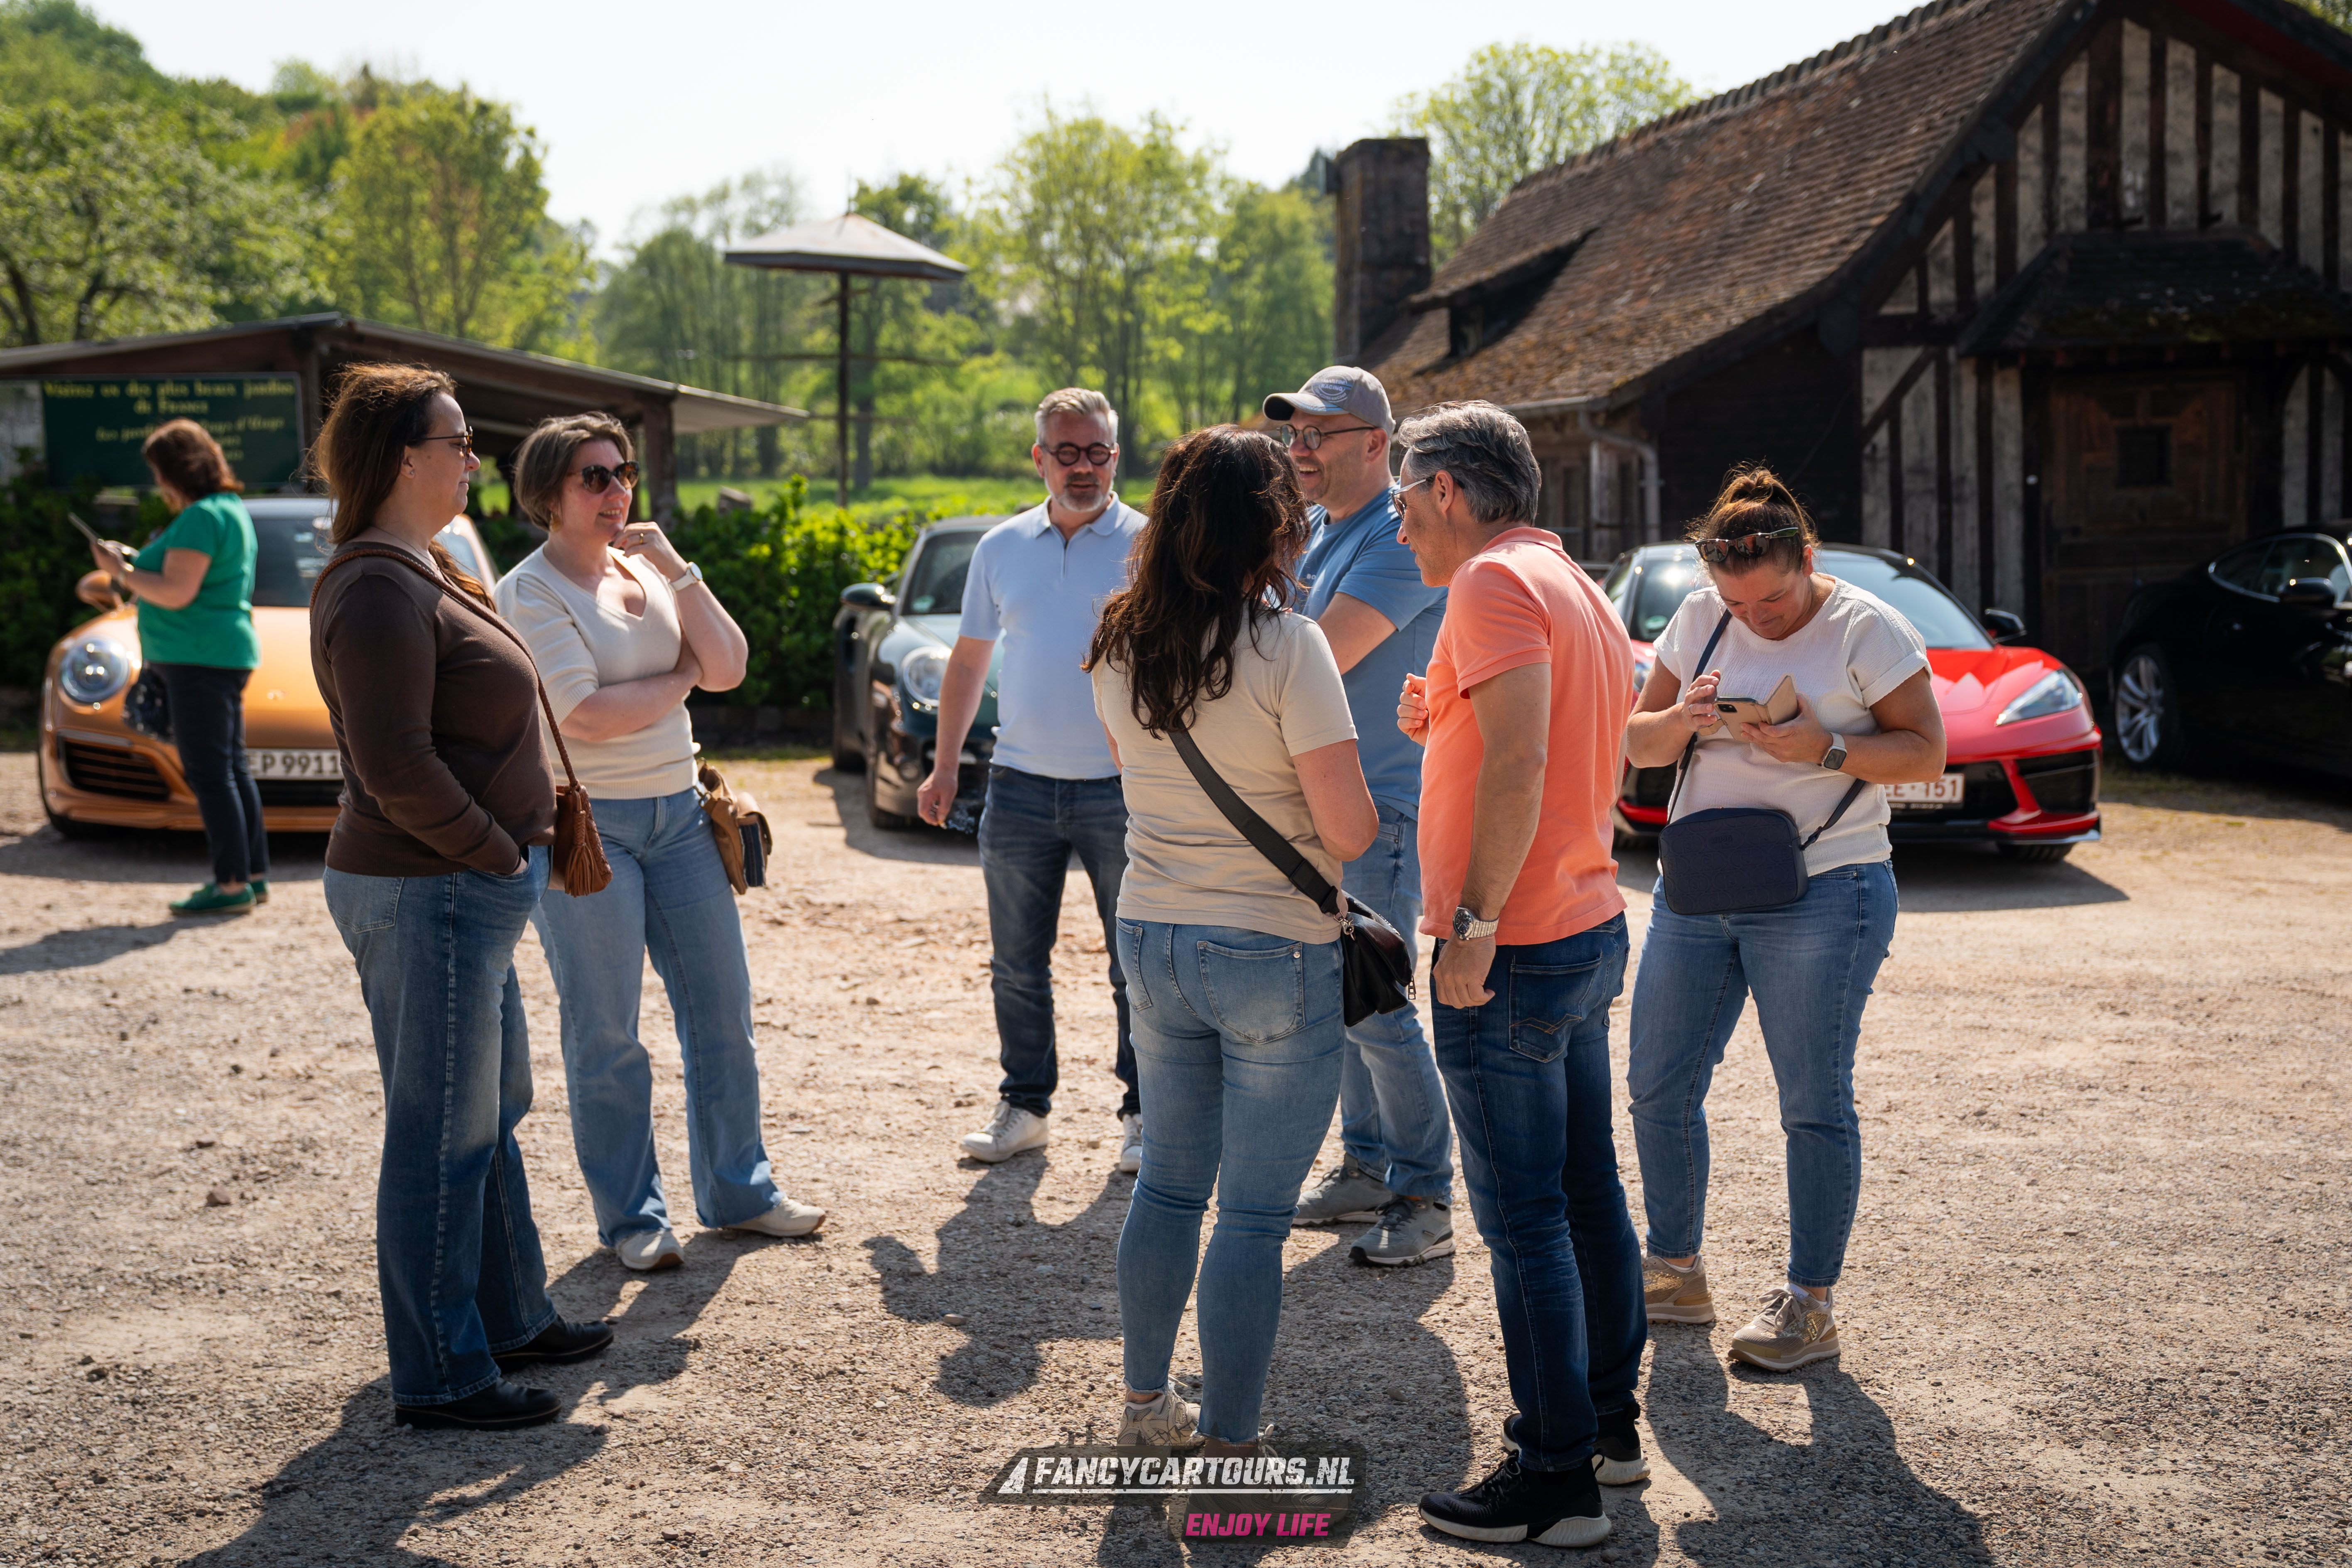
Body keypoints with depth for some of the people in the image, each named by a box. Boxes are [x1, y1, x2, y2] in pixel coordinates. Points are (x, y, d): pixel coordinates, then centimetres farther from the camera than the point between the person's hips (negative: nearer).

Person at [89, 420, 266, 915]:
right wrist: (139, 566, 16)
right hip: (226, 654, 11)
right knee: (229, 769, 14)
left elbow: (178, 593, -22)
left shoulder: (201, 518, -16)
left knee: (208, 773, -9)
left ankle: (232, 884, -8)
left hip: (201, 659, -11)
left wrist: (124, 573, -8)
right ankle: (254, 874, 18)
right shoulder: (232, 511, 17)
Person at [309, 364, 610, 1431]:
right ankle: (438, 1377, 10)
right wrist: (497, 851, -15)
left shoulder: (420, 573, 14)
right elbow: (396, 766, -25)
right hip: (427, 895, -11)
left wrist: (516, 842, 13)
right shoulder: (379, 592, -19)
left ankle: (511, 1318, 34)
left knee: (492, 1115, 20)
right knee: (440, 1138, -1)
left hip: (464, 893, 11)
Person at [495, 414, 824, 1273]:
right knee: (605, 1035, 2)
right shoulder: (530, 591, -9)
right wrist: (682, 677, -5)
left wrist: (678, 571, -8)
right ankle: (631, 1218, 15)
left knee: (722, 1011, 9)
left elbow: (729, 668, 1)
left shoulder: (649, 572, 10)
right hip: (585, 827, -6)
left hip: (678, 814, 6)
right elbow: (583, 715, -19)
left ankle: (737, 1190, 24)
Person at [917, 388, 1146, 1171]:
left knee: (1137, 966, 3)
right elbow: (968, 661, 17)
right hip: (1019, 784, 4)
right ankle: (1024, 1105, 22)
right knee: (1017, 965, 9)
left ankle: (1144, 1113, 15)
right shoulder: (1001, 548, 9)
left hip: (1121, 788, -3)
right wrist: (945, 766, 12)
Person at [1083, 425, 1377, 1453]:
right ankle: (1228, 1449, 10)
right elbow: (1350, 830, -17)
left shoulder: (1120, 645, 2)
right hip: (1273, 954, -6)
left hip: (1151, 938, 6)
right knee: (1255, 1214, 3)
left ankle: (1144, 1402, 32)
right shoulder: (1286, 646, -18)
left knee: (1169, 1182, 20)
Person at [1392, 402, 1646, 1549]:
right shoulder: (1579, 590, 17)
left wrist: (1474, 922, -24)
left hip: (1513, 952, -10)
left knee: (1524, 1220, -4)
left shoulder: (1495, 582, -14)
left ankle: (1555, 1480, 3)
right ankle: (1608, 1422, 28)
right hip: (1591, 931, 10)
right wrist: (1442, 729, 16)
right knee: (1588, 1194, 17)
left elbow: (1519, 762, -26)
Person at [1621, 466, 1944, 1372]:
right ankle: (1675, 1275, 24)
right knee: (1658, 1089, 8)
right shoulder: (1700, 619, 7)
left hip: (1822, 893, -5)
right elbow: (1639, 744, 9)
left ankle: (1810, 1308, 11)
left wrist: (1825, 750, -22)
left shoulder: (1866, 628, -6)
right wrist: (1683, 718, -13)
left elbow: (1927, 753, -8)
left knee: (1813, 1106, 0)